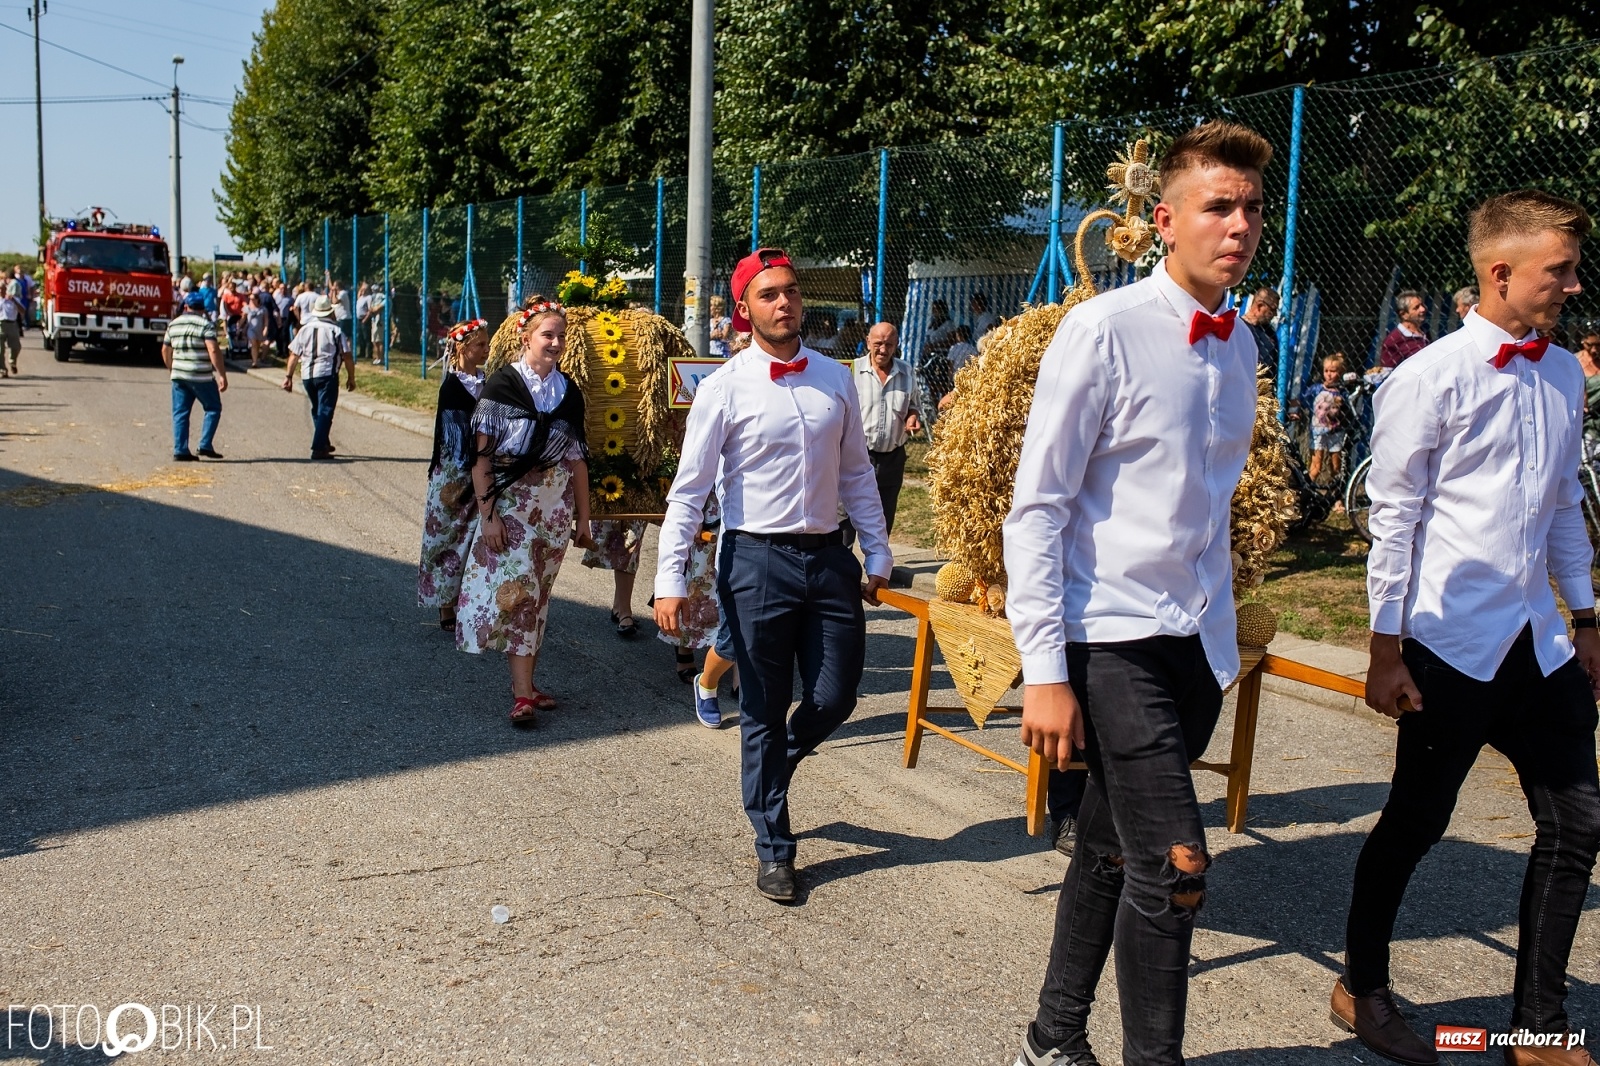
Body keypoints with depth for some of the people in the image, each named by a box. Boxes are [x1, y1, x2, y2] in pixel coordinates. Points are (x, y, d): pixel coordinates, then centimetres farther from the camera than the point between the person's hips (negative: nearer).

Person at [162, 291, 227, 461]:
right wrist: (222, 375, -16)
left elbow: (165, 350, 18)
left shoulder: (173, 324, 12)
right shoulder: (206, 325, -7)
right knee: (213, 408, 9)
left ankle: (180, 451, 5)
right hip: (201, 376, -5)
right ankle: (205, 445, -1)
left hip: (178, 375, 5)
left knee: (180, 413, 8)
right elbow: (213, 351, -17)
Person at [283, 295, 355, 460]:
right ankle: (319, 448, -13)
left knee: (317, 410, 20)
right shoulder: (336, 330, -4)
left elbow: (294, 355, 7)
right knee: (325, 411, -4)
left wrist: (288, 376, 11)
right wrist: (351, 377, 3)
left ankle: (323, 444, 31)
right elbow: (347, 357, -6)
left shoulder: (305, 329, 7)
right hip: (327, 374, -5)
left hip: (307, 375, 5)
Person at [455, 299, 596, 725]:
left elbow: (577, 457, 12)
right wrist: (487, 512, -14)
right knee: (516, 590, -9)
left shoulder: (568, 391, 8)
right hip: (511, 504, -5)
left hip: (555, 507, 5)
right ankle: (523, 694, -7)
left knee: (538, 595, 10)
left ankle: (524, 679, 20)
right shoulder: (501, 385, -6)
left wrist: (583, 514, 11)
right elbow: (481, 455, -8)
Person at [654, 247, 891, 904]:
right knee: (764, 709, 7)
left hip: (829, 557, 4)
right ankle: (773, 848, 24)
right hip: (758, 560, -4)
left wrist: (878, 553, 10)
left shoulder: (834, 378, 6)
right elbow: (690, 488, -8)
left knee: (835, 699, 7)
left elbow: (857, 473, 13)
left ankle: (770, 771, 40)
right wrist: (670, 580, -14)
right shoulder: (725, 387, -6)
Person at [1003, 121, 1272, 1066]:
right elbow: (1037, 508, -13)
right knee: (1175, 864, -11)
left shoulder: (1240, 345, 9)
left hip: (1198, 644, 7)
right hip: (1113, 640, -6)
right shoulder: (1105, 329, -11)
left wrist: (1223, 640, 17)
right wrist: (1045, 672, -16)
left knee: (1113, 853, 15)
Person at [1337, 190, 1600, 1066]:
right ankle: (1361, 988, 28)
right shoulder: (1432, 378, -11)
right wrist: (1386, 649, -11)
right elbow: (1393, 516, -11)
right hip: (1453, 640, -7)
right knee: (1416, 822, 6)